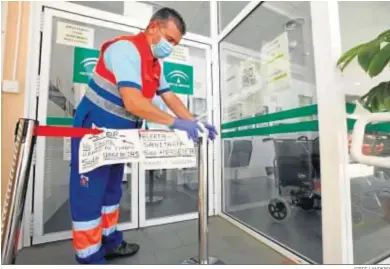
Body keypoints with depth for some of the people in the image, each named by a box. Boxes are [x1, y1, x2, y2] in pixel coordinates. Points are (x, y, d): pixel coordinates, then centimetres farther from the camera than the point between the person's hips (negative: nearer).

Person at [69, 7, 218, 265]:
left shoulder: (155, 63, 9)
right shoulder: (126, 49, -19)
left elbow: (169, 97, 6)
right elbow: (133, 102, -32)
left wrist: (195, 122, -4)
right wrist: (176, 123, -28)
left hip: (119, 135, 9)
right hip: (93, 130, -9)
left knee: (111, 190, 18)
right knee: (90, 194, 2)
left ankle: (110, 242, 37)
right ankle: (90, 258, 21)